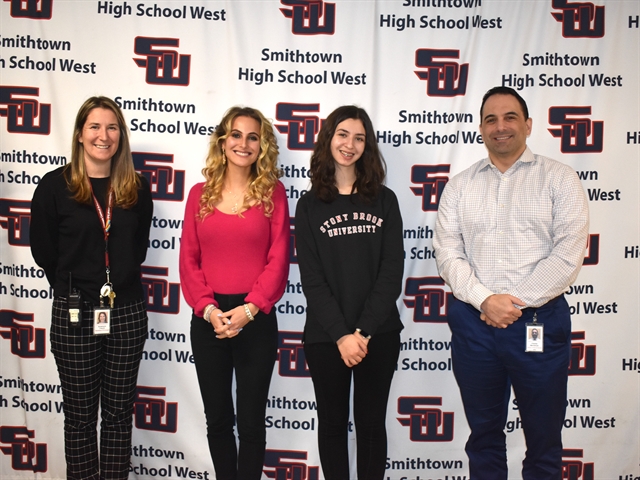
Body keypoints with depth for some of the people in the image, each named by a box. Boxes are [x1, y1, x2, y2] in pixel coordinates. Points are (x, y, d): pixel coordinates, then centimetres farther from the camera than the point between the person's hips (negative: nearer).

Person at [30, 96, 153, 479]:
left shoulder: (137, 188, 3)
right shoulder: (55, 186, -5)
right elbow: (43, 250, 0)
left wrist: (121, 281, 5)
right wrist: (74, 287, 6)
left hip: (127, 313, 2)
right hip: (75, 314, -2)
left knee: (119, 413, 12)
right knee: (80, 415, 10)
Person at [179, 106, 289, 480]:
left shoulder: (273, 192, 0)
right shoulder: (200, 194, 6)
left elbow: (278, 260, -5)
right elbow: (189, 259, 2)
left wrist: (249, 309, -15)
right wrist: (208, 309, -11)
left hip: (257, 319, -2)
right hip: (208, 319, 2)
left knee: (251, 421, 7)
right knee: (218, 419, 14)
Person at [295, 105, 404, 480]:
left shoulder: (384, 200, 4)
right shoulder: (310, 205, 2)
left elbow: (392, 271, -3)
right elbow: (312, 279, -4)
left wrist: (364, 330, -12)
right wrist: (341, 334, -14)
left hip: (379, 334, 1)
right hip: (325, 336, 0)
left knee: (372, 424, 12)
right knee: (333, 423, 12)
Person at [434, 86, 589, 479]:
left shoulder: (558, 178, 1)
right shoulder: (460, 186, 9)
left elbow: (568, 253, -8)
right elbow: (448, 254, 2)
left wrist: (516, 301, -13)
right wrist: (485, 300, -13)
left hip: (539, 321, -2)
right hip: (472, 322, 2)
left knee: (544, 438, 10)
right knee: (483, 433, 15)